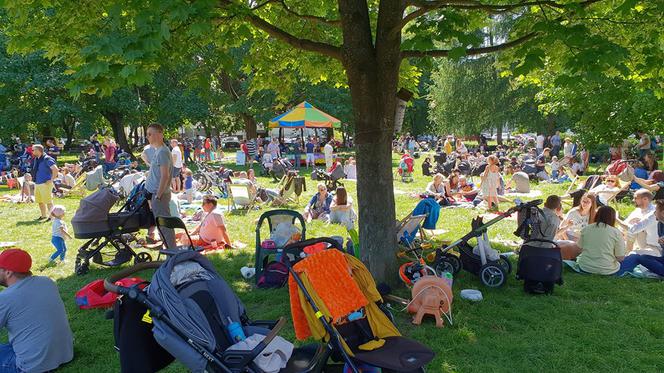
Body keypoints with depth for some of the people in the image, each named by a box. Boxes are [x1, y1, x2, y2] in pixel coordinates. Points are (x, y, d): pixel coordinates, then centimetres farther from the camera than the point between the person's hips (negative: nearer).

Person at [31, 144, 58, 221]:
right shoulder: (36, 159, 12)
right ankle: (43, 215, 28)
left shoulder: (46, 159, -15)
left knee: (48, 202, -6)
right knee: (40, 201, 15)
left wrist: (51, 180, -19)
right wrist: (36, 180, 19)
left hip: (45, 184, -9)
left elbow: (55, 169, -23)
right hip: (37, 183, 9)